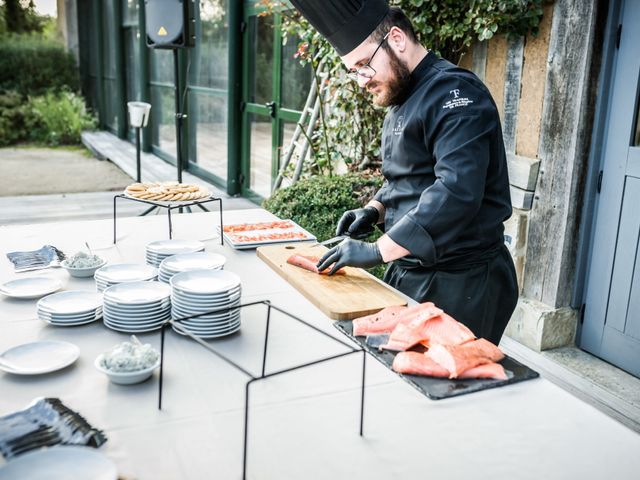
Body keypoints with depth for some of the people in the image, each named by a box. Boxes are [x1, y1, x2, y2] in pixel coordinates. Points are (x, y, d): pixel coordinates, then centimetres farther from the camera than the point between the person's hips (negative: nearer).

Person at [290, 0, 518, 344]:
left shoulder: (454, 93, -17)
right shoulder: (403, 100, 13)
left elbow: (456, 193, -29)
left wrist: (378, 251, -26)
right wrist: (375, 210, 4)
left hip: (461, 285, -9)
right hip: (412, 272, 9)